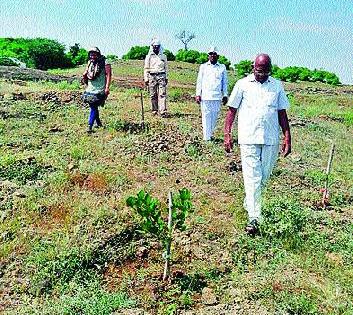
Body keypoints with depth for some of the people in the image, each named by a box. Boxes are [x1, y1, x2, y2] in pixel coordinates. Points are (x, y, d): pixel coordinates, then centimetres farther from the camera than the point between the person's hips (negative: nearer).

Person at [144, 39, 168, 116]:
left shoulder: (163, 56, 13)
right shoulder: (149, 57, 6)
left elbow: (166, 67, 19)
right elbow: (146, 69, 6)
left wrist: (166, 77, 14)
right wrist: (146, 79, -1)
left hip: (161, 76, 1)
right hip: (152, 77, -1)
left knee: (162, 94, -9)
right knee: (153, 95, 2)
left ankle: (162, 111, -15)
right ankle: (155, 110, 12)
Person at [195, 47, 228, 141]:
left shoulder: (222, 67, 12)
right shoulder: (203, 67, 11)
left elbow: (225, 82, 14)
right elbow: (199, 81, 10)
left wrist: (225, 95, 8)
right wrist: (198, 94, 1)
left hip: (217, 97, 1)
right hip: (205, 96, -1)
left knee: (215, 116, 0)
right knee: (206, 117, -3)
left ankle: (210, 134, 14)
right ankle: (207, 138, 0)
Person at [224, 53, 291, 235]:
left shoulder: (277, 86, 11)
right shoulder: (243, 84, 4)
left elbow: (282, 113, 12)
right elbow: (231, 110, 6)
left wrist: (287, 138, 7)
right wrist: (227, 134, -1)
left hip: (271, 140, 3)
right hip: (249, 139, -3)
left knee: (264, 177, 10)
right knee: (252, 178, -7)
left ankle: (249, 204, 30)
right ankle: (253, 218, -6)